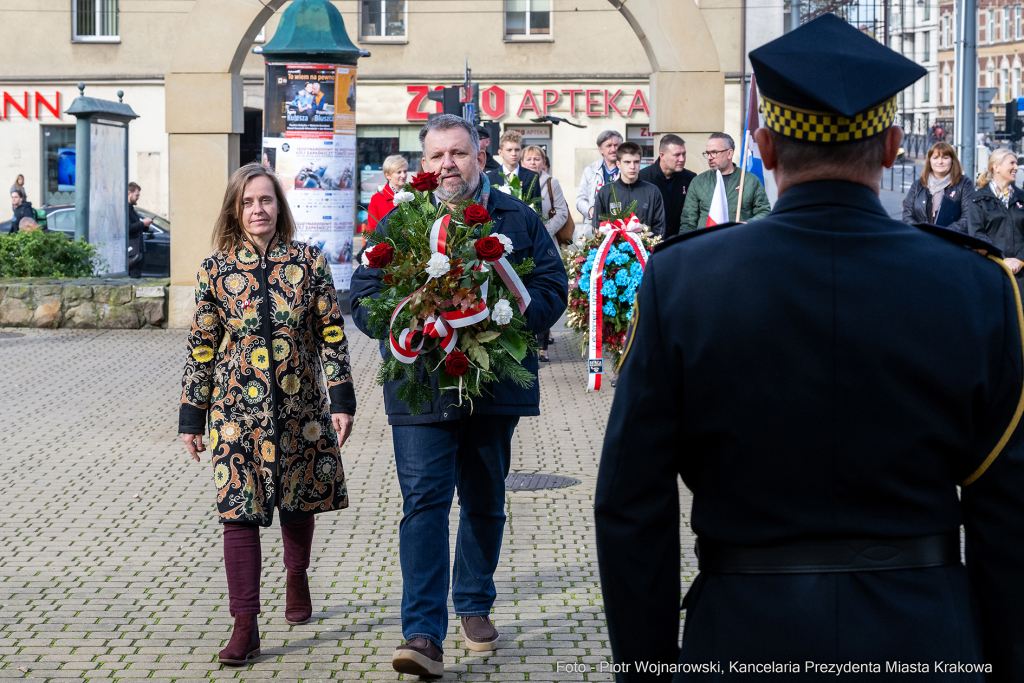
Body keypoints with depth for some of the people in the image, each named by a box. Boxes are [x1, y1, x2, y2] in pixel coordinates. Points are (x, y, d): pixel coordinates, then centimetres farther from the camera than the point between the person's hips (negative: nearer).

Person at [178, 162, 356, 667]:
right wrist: (192, 416, 4)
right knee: (239, 510, -7)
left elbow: (332, 334, 1)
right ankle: (245, 626, -3)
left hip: (300, 405, 1)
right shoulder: (216, 270, 0)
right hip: (237, 407, -1)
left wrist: (342, 400, -5)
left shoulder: (309, 262, 0)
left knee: (298, 501, 15)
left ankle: (297, 578, 44)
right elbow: (201, 347, 4)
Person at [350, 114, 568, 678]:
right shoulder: (396, 224, 5)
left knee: (485, 502, 15)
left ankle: (475, 606, 33)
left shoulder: (518, 220, 6)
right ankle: (424, 633, -13)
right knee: (423, 501, -10)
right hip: (420, 388, -2)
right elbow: (363, 298, 2)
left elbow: (552, 288, 2)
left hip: (496, 388, 2)